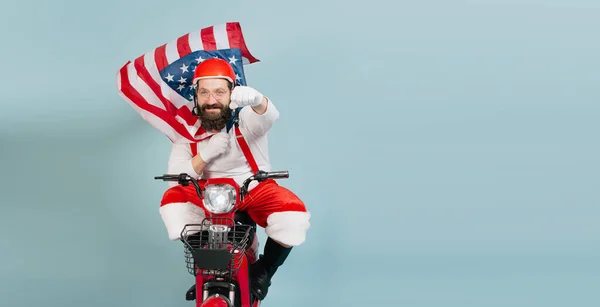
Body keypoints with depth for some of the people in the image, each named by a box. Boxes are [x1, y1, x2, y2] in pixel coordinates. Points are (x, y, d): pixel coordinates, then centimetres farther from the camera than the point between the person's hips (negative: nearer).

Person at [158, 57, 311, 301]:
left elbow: (268, 116, -43)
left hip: (256, 190, -3)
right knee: (172, 201, -20)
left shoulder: (246, 118, -17)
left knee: (294, 217, -29)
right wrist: (205, 155, -30)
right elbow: (176, 176, -11)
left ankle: (262, 271, 2)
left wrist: (256, 99, -69)